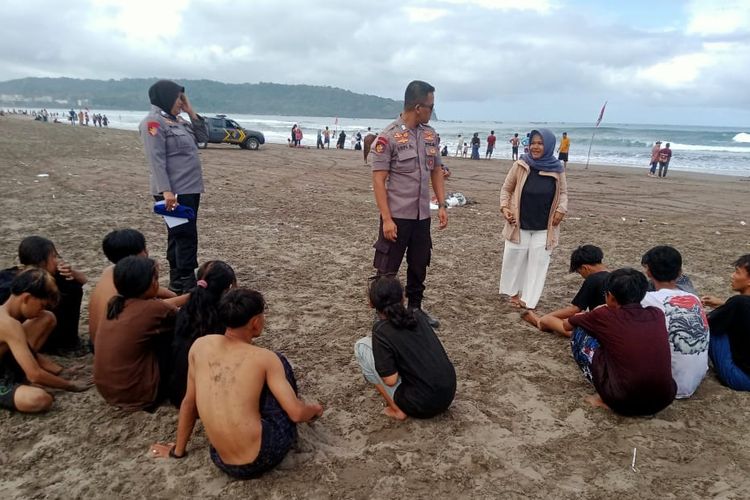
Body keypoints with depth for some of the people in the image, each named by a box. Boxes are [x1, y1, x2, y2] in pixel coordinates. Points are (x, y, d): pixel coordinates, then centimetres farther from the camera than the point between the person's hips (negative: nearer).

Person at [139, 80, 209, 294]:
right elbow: (156, 160, -19)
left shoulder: (177, 120, 15)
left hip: (190, 188, 9)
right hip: (175, 191, -9)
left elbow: (202, 137, 18)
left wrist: (191, 112, 8)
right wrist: (166, 190, -26)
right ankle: (187, 285, -5)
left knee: (181, 236, 13)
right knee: (185, 236, -9)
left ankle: (178, 283, 22)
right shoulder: (154, 122, -11)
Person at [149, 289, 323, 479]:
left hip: (222, 463, 4)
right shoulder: (264, 358, -8)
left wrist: (178, 450, 25)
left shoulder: (200, 345, 2)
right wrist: (315, 409, 14)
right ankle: (288, 435, 25)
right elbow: (297, 413, -9)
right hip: (263, 458, -4)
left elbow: (189, 403, 12)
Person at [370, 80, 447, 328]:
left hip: (422, 215, 6)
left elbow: (436, 171, 15)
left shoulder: (430, 134, 6)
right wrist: (386, 218, -17)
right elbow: (378, 180, -13)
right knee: (387, 270, 4)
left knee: (419, 266, 17)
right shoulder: (389, 136, -13)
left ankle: (415, 310, 33)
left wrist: (442, 205, 8)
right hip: (397, 216, -6)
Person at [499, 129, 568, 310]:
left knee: (538, 262, 4)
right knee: (514, 259, 8)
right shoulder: (521, 165, -9)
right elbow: (506, 189, 3)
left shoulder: (556, 169, -5)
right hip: (519, 224, 0)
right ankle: (514, 292, 28)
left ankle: (528, 298, 15)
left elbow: (563, 192, 9)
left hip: (544, 227, 1)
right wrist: (504, 207, -11)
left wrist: (561, 209, -7)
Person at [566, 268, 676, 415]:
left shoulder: (604, 316, -3)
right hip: (664, 400, 5)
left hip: (624, 401, -5)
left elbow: (567, 324, 18)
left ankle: (604, 398, 9)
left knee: (579, 333, 7)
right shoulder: (657, 314, 7)